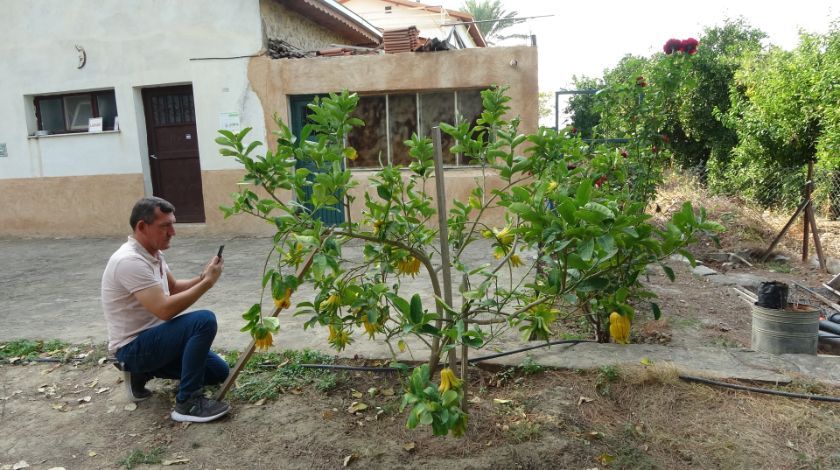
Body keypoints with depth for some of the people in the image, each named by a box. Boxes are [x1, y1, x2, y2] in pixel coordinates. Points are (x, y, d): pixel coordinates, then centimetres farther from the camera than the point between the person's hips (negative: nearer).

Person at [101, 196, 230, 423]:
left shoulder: (152, 253, 5)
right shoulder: (130, 261, -26)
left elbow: (173, 287, 16)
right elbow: (165, 309, -32)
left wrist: (202, 277, -4)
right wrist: (208, 282, -24)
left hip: (152, 338, 10)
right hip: (133, 346, -10)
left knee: (218, 371, 10)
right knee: (204, 320, -30)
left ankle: (143, 371, 16)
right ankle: (188, 403, -20)